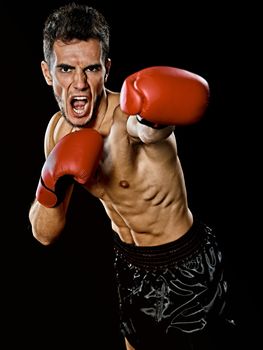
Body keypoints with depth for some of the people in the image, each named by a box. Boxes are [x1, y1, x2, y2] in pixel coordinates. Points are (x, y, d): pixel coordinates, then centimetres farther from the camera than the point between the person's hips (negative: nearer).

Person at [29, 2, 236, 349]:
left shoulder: (130, 117, -29)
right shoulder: (59, 129, -8)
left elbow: (145, 126, -57)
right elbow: (45, 234, -5)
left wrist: (149, 123, -79)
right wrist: (52, 187, -25)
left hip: (186, 266, -6)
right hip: (130, 263, 6)